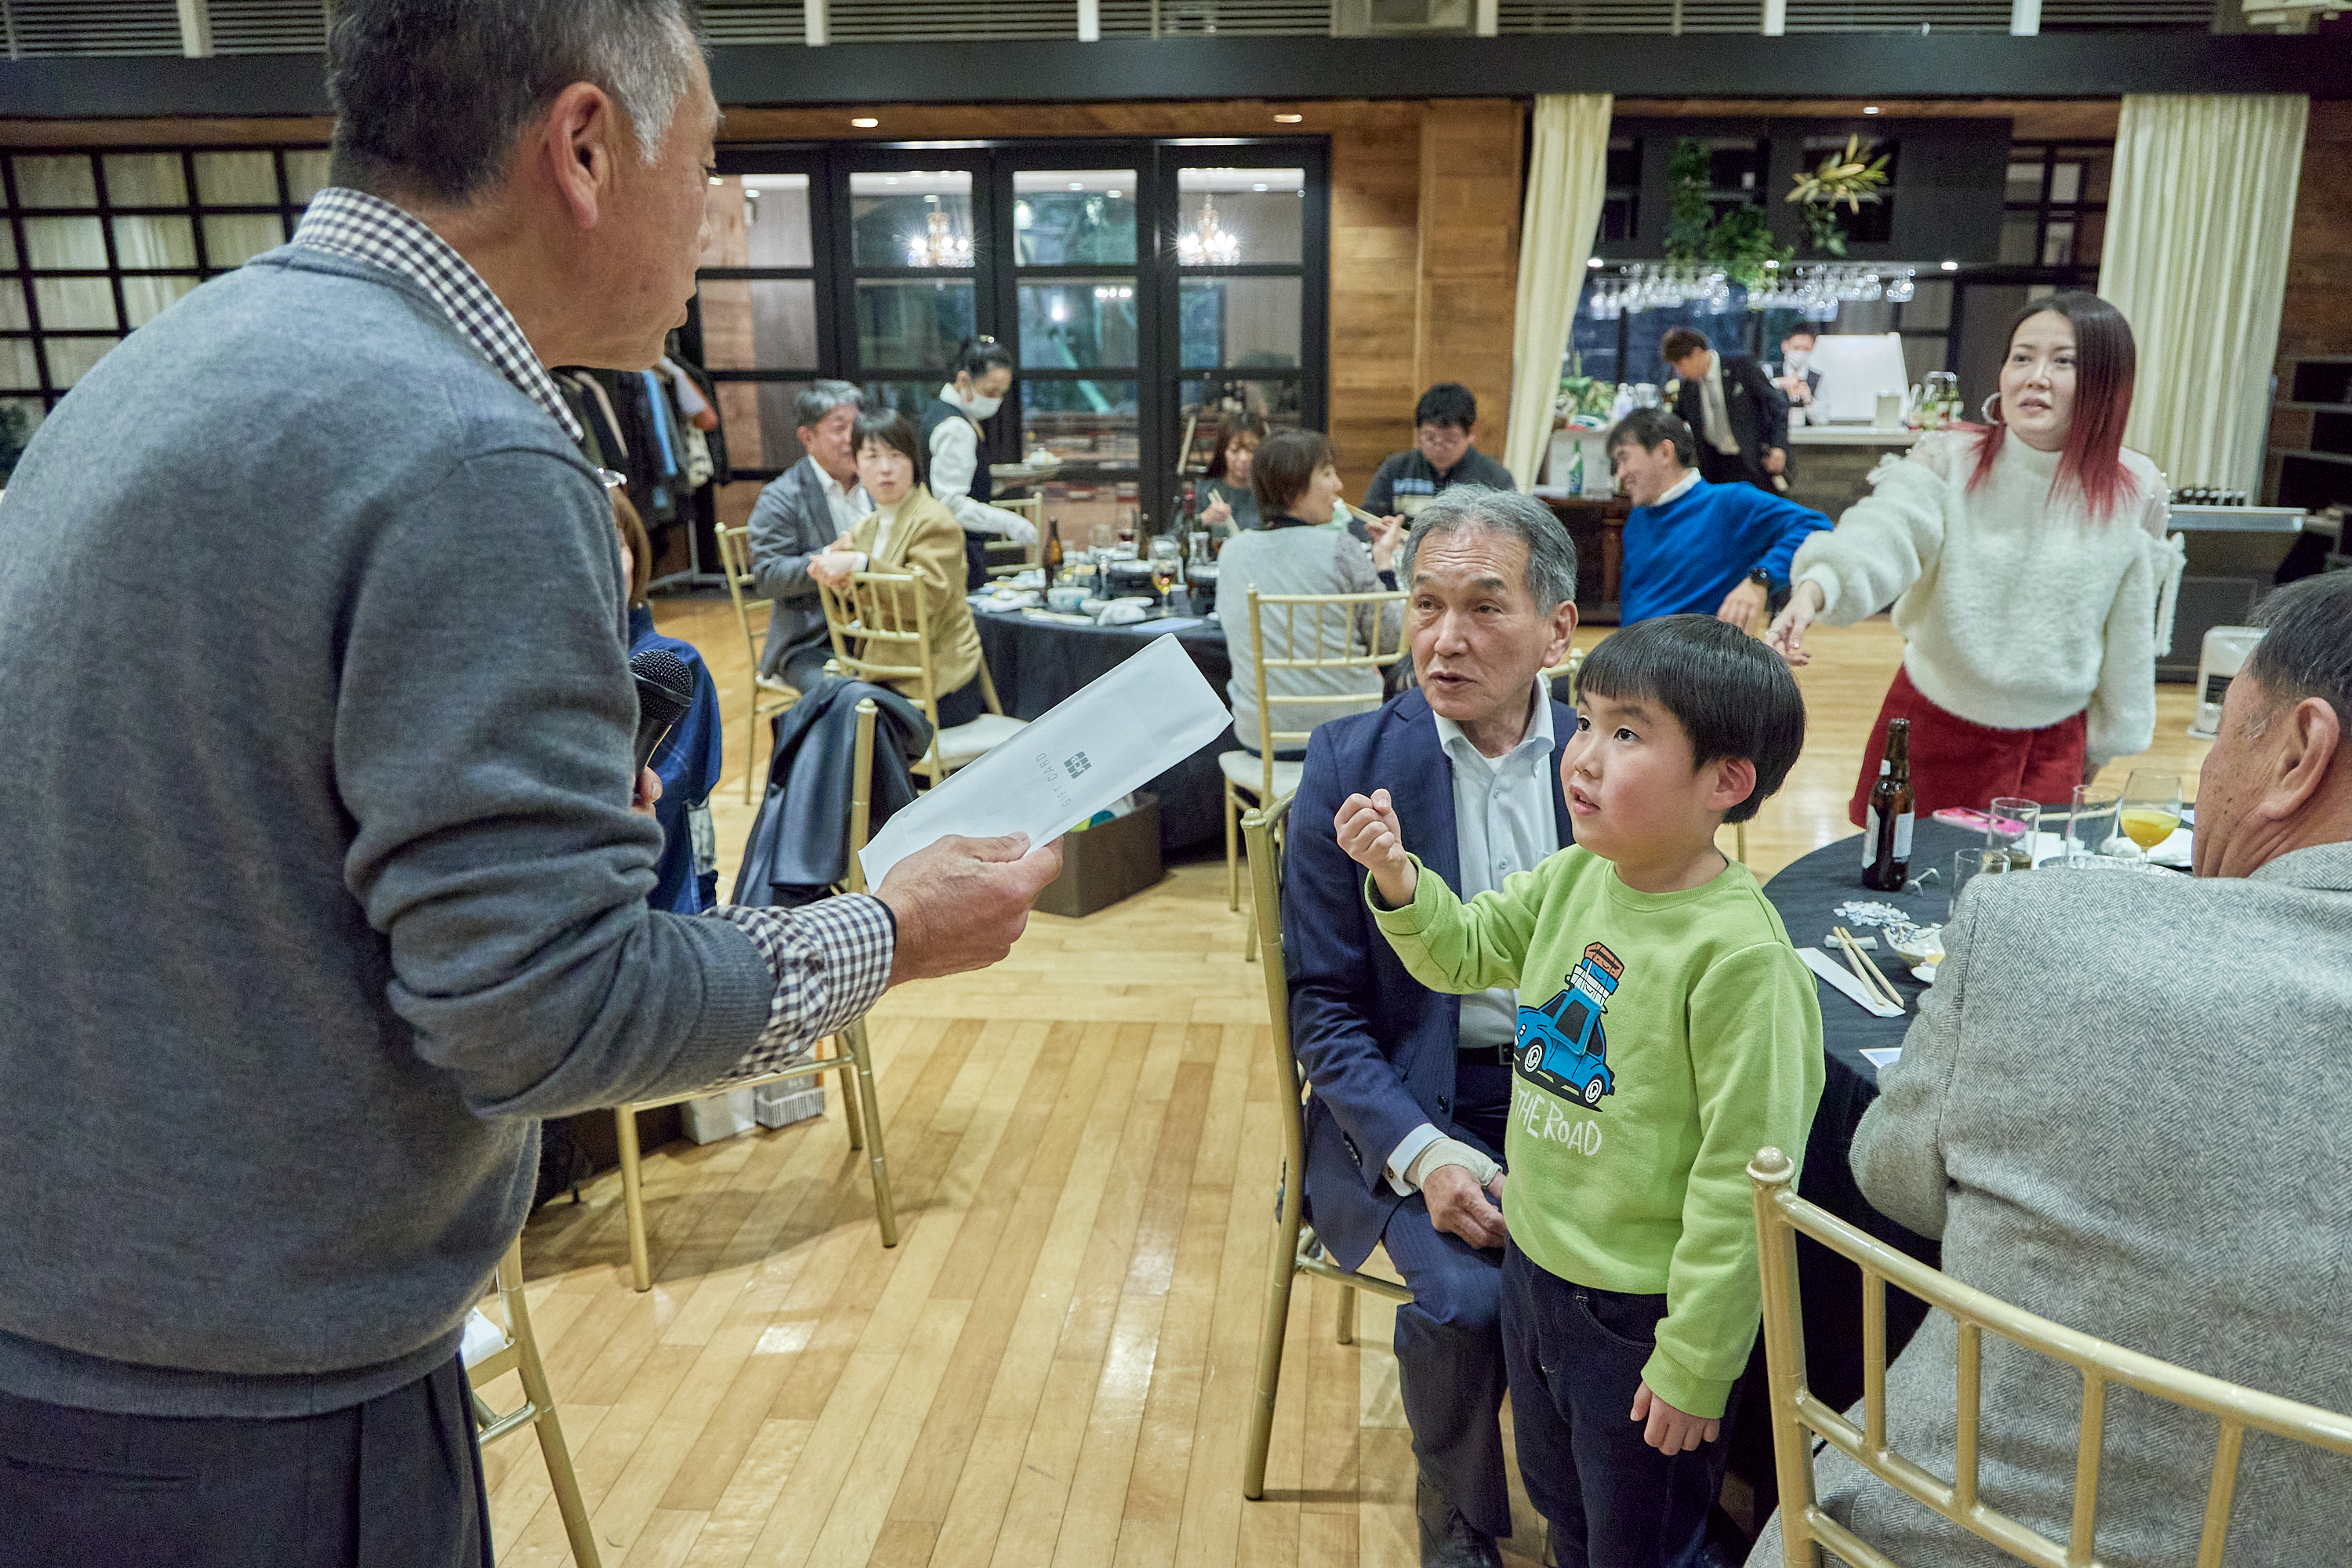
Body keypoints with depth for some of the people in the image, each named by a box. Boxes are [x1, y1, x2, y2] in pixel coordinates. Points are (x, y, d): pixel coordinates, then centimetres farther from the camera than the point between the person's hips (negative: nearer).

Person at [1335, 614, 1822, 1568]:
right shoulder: (1574, 878, -6)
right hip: (1536, 1264, 7)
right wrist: (1398, 877, -9)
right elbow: (1462, 953, 11)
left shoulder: (1736, 952, -28)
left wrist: (1696, 1366, -17)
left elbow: (1741, 1178, -24)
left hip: (1644, 1310, -7)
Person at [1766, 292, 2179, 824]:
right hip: (1932, 728, -1)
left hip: (2052, 746, 1)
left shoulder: (2135, 492, -3)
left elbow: (2128, 634, 6)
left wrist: (2104, 740, 14)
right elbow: (1884, 531, -29)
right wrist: (1817, 585, -50)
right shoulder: (1950, 460, -9)